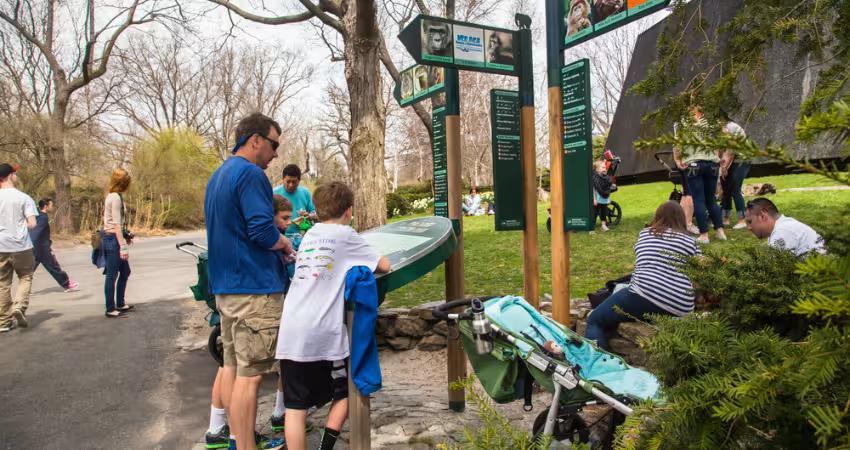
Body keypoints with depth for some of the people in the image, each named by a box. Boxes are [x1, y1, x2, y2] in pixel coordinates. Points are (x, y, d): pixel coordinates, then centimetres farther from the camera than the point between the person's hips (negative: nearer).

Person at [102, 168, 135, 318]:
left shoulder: (113, 195, 13)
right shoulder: (116, 197, -16)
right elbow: (116, 224, -21)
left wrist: (125, 236, 16)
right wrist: (123, 246, -22)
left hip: (113, 238, 10)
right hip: (113, 239, -10)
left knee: (125, 272, 18)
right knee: (112, 275, -2)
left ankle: (120, 304, 27)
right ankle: (110, 310, 7)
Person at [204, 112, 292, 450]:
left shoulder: (218, 176, 17)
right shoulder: (251, 174, -14)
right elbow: (262, 230, -22)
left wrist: (275, 240, 17)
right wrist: (285, 245, -3)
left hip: (224, 286, 10)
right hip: (254, 289, -10)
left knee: (231, 366, 16)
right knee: (250, 374, -3)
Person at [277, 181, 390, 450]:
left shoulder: (309, 235, 18)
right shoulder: (345, 234, 3)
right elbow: (384, 266, 5)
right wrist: (366, 262, 26)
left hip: (290, 332, 4)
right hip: (324, 334, -4)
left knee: (296, 406, 6)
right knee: (345, 392, 17)